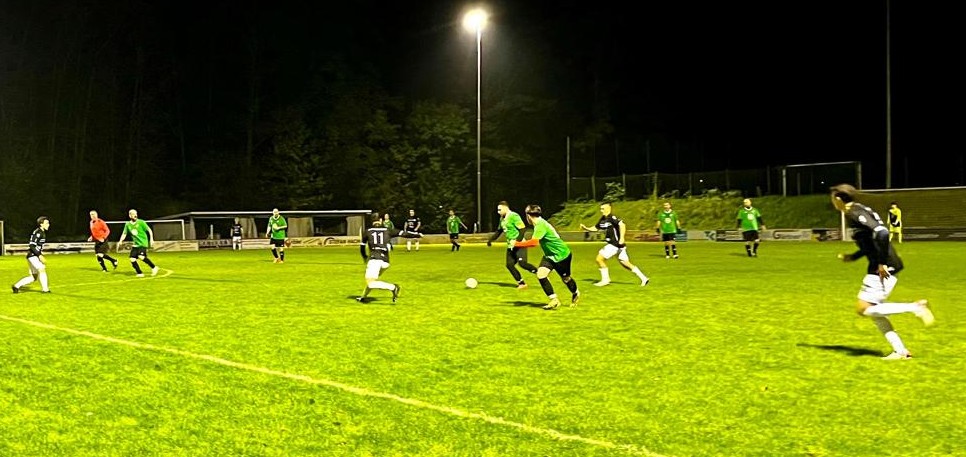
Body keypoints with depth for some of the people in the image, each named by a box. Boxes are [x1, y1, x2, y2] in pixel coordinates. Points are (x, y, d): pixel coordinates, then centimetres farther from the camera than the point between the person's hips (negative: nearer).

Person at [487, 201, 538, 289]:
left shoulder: (513, 216, -14)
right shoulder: (502, 219, 13)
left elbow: (522, 228, -18)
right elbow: (499, 231, 28)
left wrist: (517, 241, -26)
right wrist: (490, 240, 25)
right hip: (510, 246, 9)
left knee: (522, 263, -24)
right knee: (509, 265, -1)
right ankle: (521, 283, 7)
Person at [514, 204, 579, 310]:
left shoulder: (540, 225, -29)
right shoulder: (540, 223, 0)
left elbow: (533, 242, -40)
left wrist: (516, 243, -33)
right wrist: (525, 242, 10)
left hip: (561, 255, -8)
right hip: (550, 255, 8)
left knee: (565, 278, 12)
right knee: (540, 274, -12)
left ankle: (575, 294, 44)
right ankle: (553, 300, -3)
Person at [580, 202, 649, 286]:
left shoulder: (612, 218, -15)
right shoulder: (603, 219, 12)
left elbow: (622, 224, -29)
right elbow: (595, 228, 20)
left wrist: (621, 238, -35)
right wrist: (585, 228, 5)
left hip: (616, 244, -9)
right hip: (611, 244, 9)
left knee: (599, 259, -6)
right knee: (626, 263, 13)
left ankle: (605, 279, 6)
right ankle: (643, 278, 18)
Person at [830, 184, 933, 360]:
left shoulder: (854, 214, -15)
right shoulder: (859, 210, 16)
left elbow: (882, 233, -28)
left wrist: (882, 263, -23)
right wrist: (853, 257, 23)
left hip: (885, 268, -10)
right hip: (884, 267, 10)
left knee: (863, 309, -8)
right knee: (873, 310, 12)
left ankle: (915, 307, -8)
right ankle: (900, 351, 11)